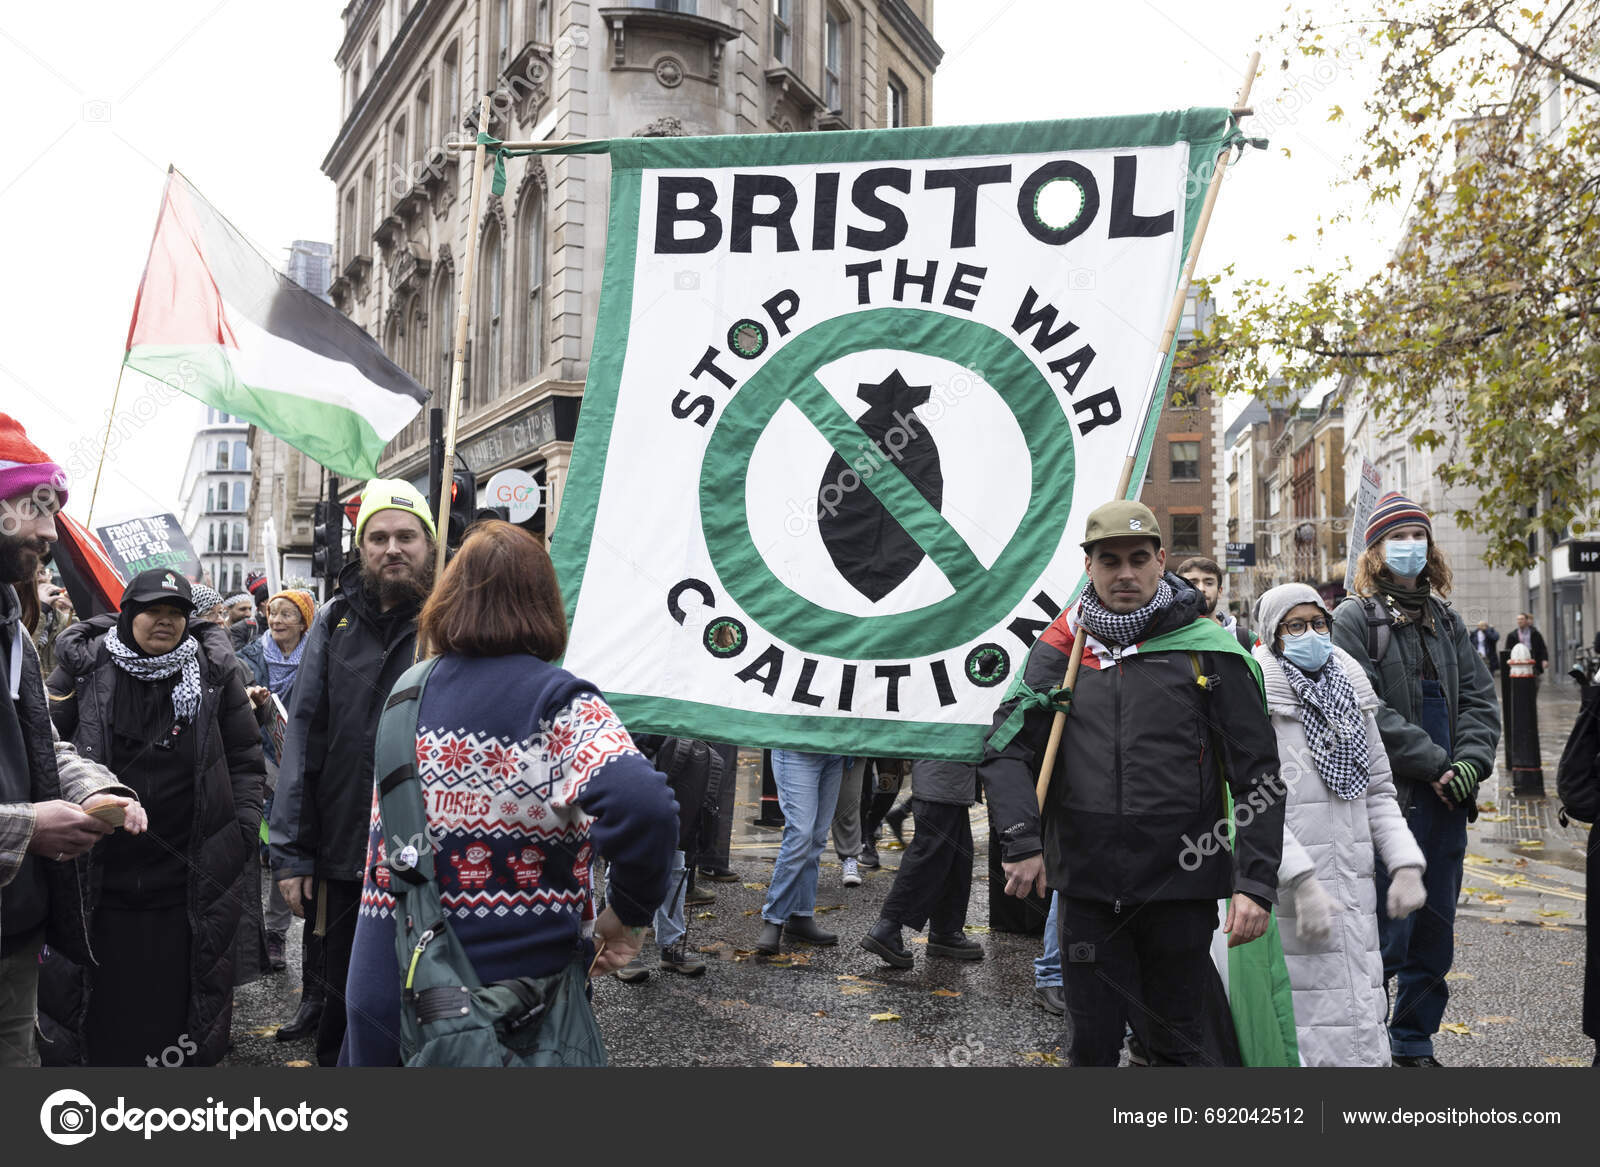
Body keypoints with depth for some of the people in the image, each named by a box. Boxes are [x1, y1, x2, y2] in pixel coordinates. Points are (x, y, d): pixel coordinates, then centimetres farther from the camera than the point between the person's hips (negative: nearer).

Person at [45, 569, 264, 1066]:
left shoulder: (213, 672, 1)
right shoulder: (85, 668, 0)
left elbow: (245, 755, 7)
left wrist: (245, 822, 0)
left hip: (190, 876, 0)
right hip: (100, 872, 0)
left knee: (181, 999, 9)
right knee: (101, 1000, 10)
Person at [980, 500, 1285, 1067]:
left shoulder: (1208, 649, -2)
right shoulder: (1062, 647, 4)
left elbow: (1258, 774, -2)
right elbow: (1006, 748, 2)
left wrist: (1256, 882, -9)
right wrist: (1021, 842, -12)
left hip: (1182, 886, -2)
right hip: (1087, 887, 2)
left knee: (1178, 1044, 13)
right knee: (1092, 1043, 12)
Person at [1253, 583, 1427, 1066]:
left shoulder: (1351, 694, 14)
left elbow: (1379, 791, 17)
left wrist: (1405, 864, 5)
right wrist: (1302, 881, -20)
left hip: (1353, 892, 6)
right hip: (1289, 898, -6)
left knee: (1358, 1018, 12)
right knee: (1303, 1032, -4)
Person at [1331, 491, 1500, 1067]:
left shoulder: (1445, 620, 16)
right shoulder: (1355, 618, -4)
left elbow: (1479, 697, 11)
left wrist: (1471, 761, -6)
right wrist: (1434, 764, -15)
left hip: (1446, 802, 6)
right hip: (1387, 797, -6)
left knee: (1434, 935, 13)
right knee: (1385, 935, -5)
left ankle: (1414, 1044, 27)